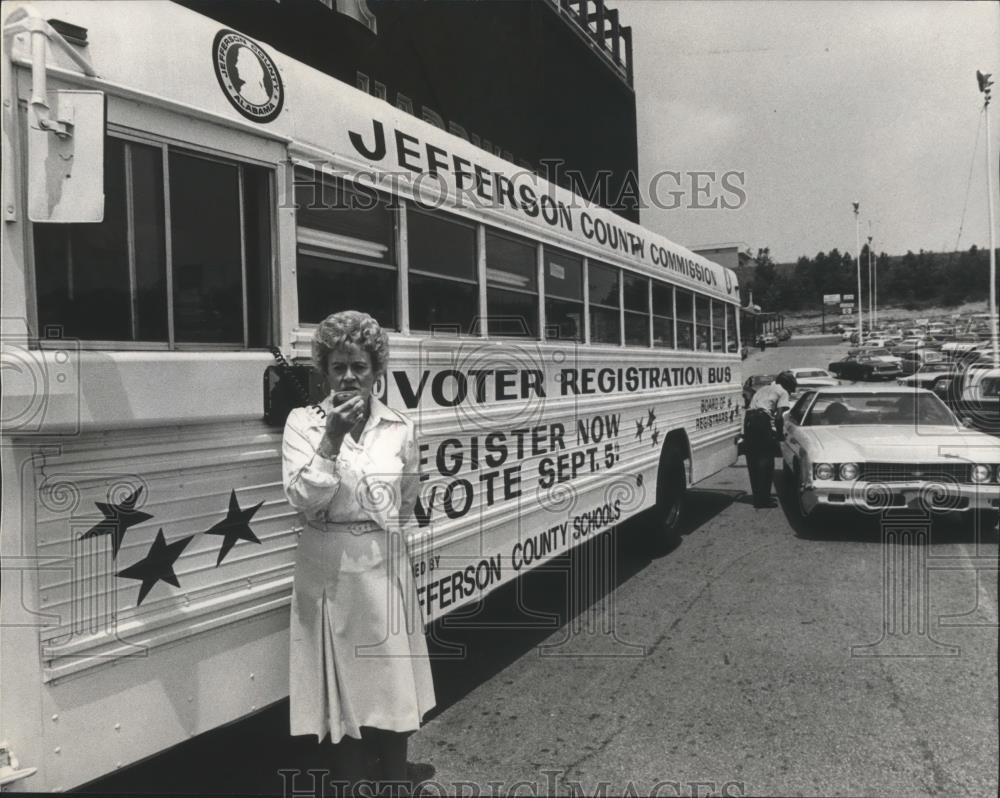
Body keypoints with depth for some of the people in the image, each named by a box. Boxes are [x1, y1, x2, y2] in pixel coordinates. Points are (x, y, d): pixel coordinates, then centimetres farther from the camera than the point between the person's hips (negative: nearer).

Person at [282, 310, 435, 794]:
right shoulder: (303, 422, -5)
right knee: (342, 684, 8)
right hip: (330, 571, -1)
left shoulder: (397, 428, 0)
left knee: (390, 678, 10)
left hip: (384, 567, 2)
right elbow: (302, 499, -16)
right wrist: (331, 440, -24)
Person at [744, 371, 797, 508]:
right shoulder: (782, 392, 8)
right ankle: (763, 498, -2)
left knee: (753, 461, 12)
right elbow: (779, 416, -5)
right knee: (766, 461, -1)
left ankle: (757, 497, 18)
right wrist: (780, 434, 6)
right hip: (763, 420, -7)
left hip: (748, 419, 7)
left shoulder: (764, 389, 29)